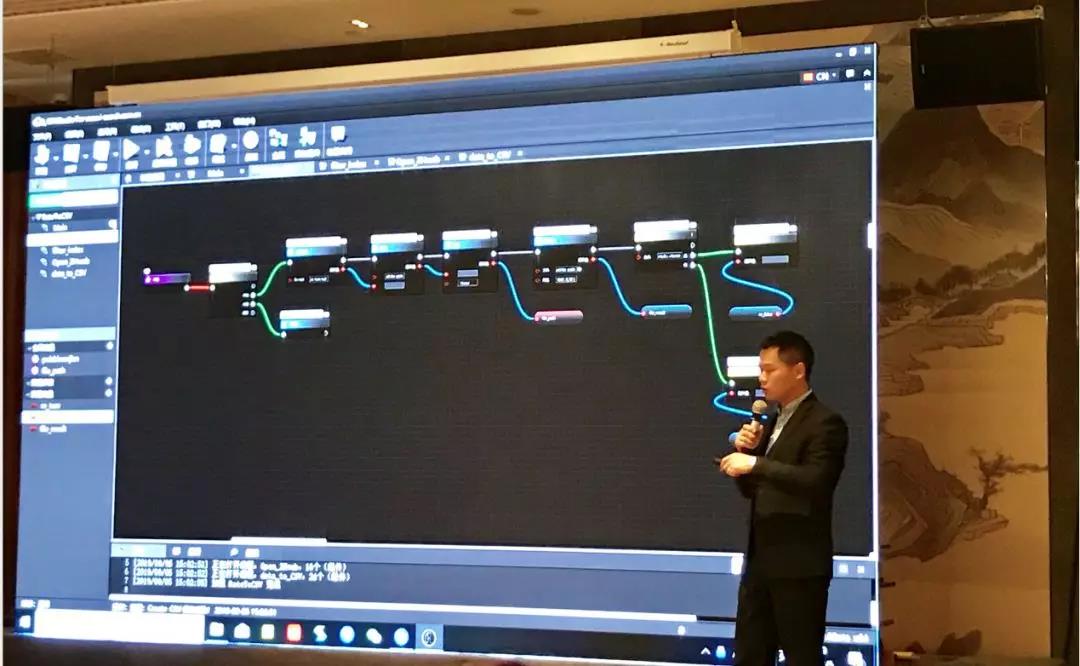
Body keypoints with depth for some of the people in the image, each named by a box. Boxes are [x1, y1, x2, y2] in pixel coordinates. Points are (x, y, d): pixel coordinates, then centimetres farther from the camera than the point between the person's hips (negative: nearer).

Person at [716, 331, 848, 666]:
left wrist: (755, 463, -25)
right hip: (761, 559, 8)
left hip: (799, 562, -8)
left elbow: (815, 482, -24)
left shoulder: (825, 422, -10)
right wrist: (745, 449, 0)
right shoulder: (773, 423, 16)